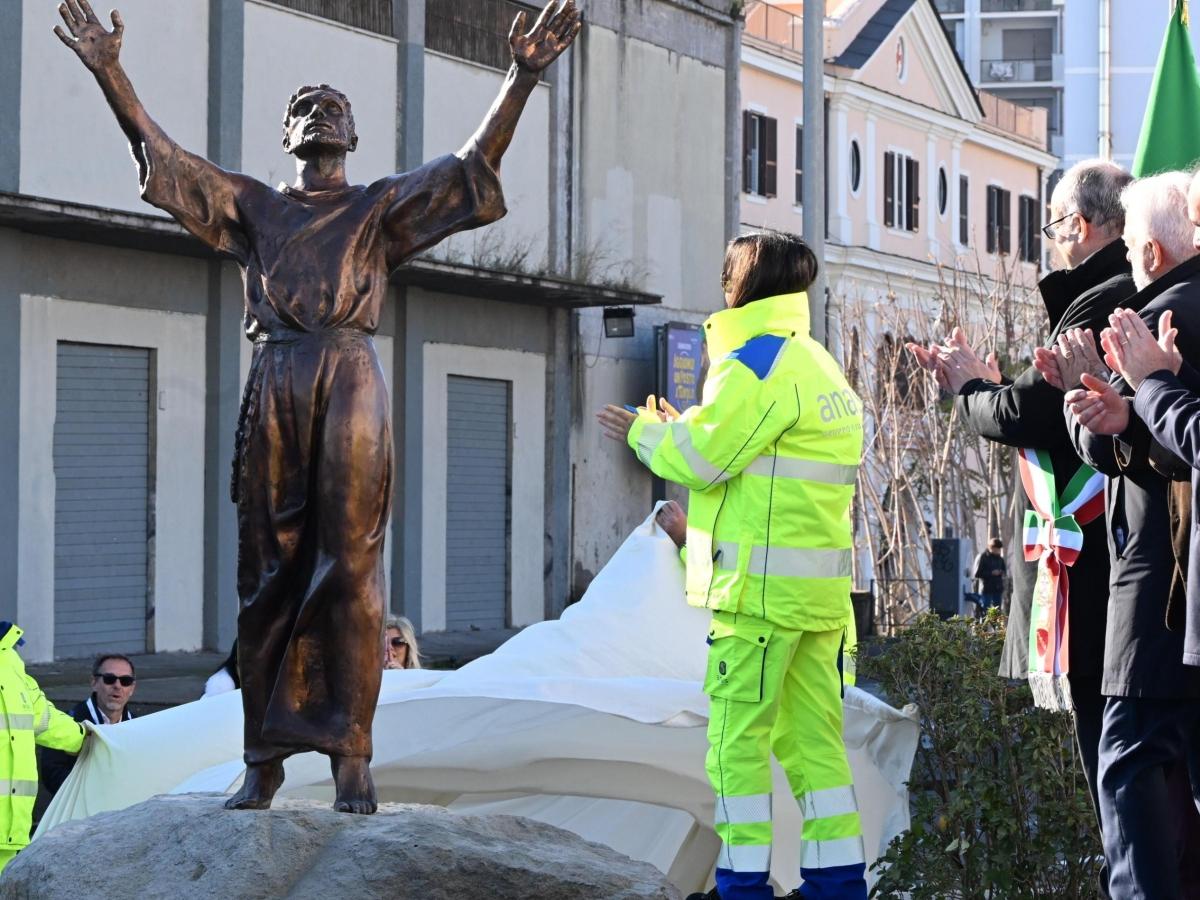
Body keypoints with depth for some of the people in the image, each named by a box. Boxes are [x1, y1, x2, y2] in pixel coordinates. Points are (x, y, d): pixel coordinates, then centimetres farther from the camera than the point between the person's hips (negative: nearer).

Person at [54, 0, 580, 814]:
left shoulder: (383, 206, 15)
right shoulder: (253, 207, 21)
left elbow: (474, 165, 5)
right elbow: (164, 158, 15)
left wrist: (522, 78, -6)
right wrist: (110, 73, 7)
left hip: (350, 381, -2)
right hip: (275, 385, 2)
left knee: (348, 566, -8)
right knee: (269, 571, 0)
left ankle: (352, 756, -8)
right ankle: (265, 760, 3)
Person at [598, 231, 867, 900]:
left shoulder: (758, 360, -10)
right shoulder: (822, 367, 20)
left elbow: (702, 457, -14)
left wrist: (645, 431, 4)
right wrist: (686, 429, 18)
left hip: (761, 582, -9)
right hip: (820, 585, 9)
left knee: (738, 738, -4)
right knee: (813, 737, 10)